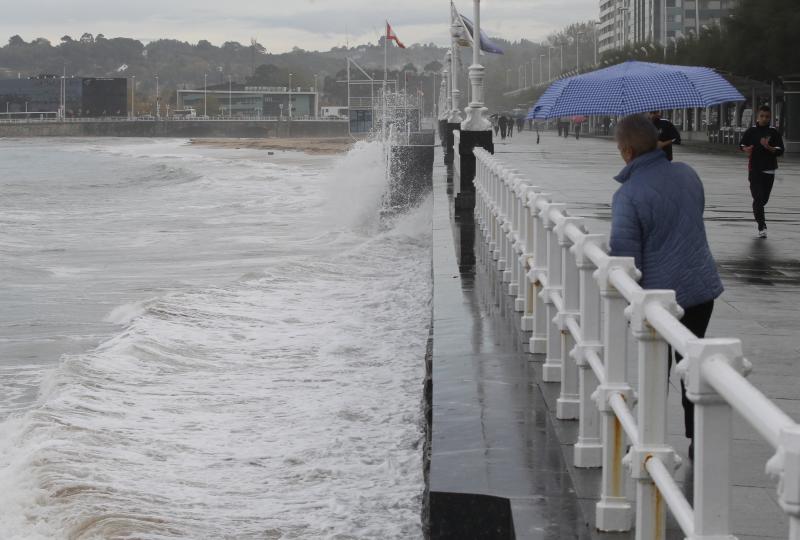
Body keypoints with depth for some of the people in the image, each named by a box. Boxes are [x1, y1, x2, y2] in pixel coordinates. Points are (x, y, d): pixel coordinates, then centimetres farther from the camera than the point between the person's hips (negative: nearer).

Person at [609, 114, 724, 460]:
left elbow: (625, 255, -18)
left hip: (659, 293, -6)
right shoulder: (687, 174, 3)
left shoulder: (628, 194, -19)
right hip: (701, 287, 6)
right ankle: (699, 441, 21)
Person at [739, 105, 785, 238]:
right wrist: (746, 149, -11)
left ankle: (756, 212, 42)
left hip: (769, 170, 1)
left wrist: (768, 147, -22)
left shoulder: (774, 132, 0)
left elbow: (780, 151, -5)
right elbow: (741, 144, 12)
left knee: (764, 198, 10)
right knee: (758, 197, -9)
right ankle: (761, 227, -7)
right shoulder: (751, 131, 2)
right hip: (755, 169, -1)